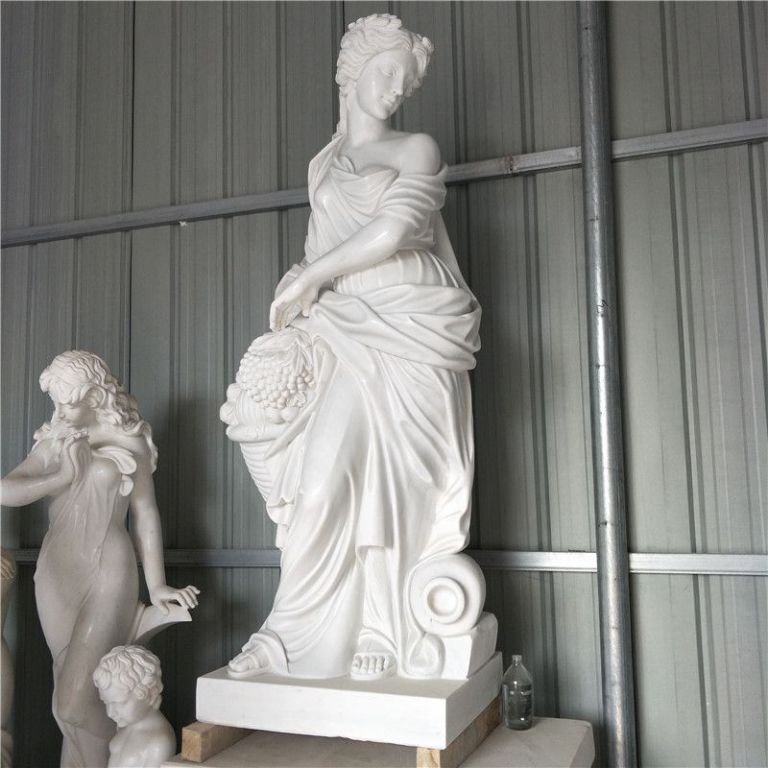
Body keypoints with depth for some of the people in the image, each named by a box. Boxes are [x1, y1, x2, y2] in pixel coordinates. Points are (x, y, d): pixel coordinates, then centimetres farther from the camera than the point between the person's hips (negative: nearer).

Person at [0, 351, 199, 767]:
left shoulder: (129, 441, -1)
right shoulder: (54, 440, 8)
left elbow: (144, 513, 1)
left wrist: (156, 584, 1)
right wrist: (60, 478, -12)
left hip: (107, 575, -4)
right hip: (56, 575, 4)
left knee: (74, 704, -10)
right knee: (72, 698, 8)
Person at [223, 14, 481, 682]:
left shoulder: (417, 148, 9)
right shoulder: (322, 164, 22)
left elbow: (393, 231, -8)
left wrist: (306, 281, -4)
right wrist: (301, 292, -1)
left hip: (411, 331, -2)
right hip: (344, 334, 3)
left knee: (395, 478, -6)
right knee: (323, 477, -11)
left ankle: (384, 633, 6)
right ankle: (293, 631, -1)